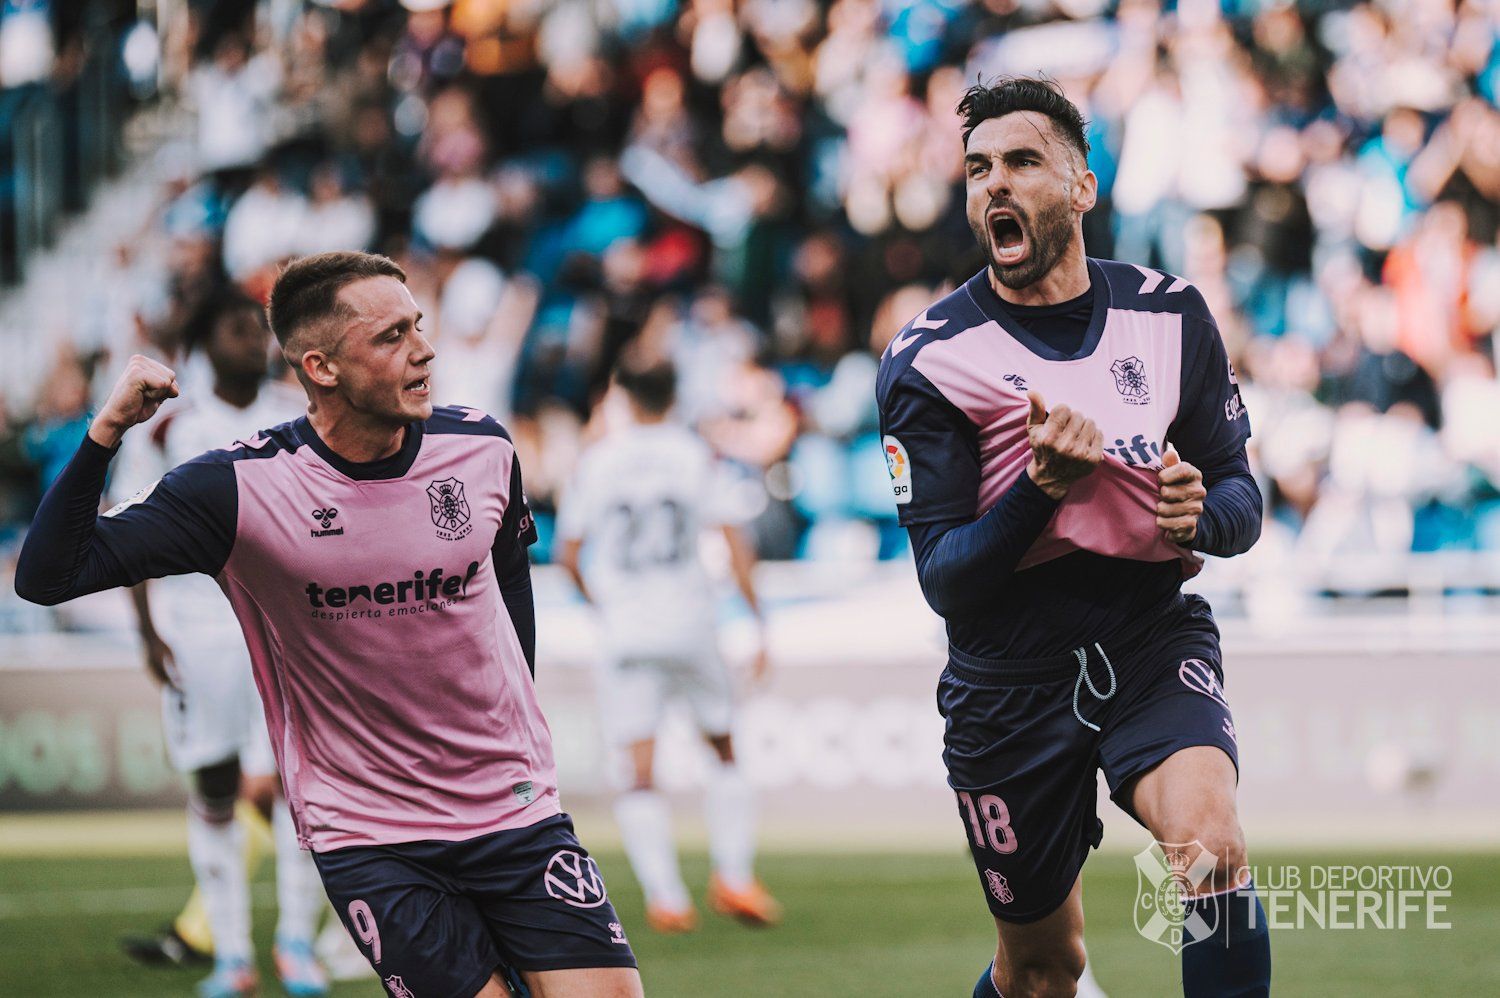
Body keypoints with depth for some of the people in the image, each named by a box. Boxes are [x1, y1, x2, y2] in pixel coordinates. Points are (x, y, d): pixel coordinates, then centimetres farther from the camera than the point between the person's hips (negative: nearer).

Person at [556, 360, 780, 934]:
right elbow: (736, 544, -5)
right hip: (691, 622, 0)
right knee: (723, 750, 16)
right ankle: (734, 876, 7)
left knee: (640, 773, -1)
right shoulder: (694, 456, 2)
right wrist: (759, 624, -1)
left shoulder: (596, 461, 4)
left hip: (625, 629, 0)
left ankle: (665, 897, -13)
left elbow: (568, 555, 8)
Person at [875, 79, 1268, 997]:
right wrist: (1044, 487, -28)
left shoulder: (1171, 316, 0)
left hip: (1154, 644, 1)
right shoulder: (928, 360, -8)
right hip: (1011, 675, -1)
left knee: (1211, 847, -28)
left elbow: (1241, 496, 9)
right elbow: (944, 581, -11)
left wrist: (1201, 514, -15)